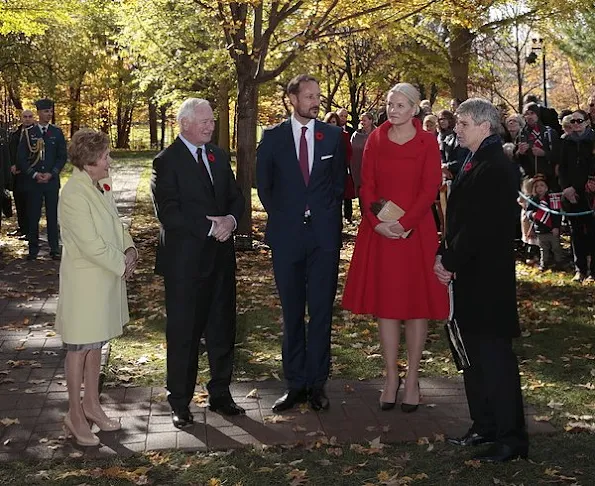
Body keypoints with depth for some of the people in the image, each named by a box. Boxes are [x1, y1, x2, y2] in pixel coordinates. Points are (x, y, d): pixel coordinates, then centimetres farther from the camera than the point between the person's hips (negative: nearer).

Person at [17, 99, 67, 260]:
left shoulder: (57, 132, 6)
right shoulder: (28, 132, 2)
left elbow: (62, 157, 4)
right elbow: (21, 158, 2)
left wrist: (51, 174, -8)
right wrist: (34, 174, -9)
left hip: (52, 180, 1)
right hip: (33, 181, -1)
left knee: (53, 215, 3)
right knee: (33, 215, 3)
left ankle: (54, 248, 10)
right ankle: (33, 248, 12)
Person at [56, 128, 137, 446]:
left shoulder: (101, 185, 4)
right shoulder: (74, 194, -22)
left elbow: (115, 223, 15)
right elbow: (92, 246, -24)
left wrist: (129, 248, -1)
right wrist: (122, 264, -13)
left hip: (107, 277, 8)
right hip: (84, 280, -8)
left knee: (95, 343, 18)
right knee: (79, 348, 5)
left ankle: (91, 405, 32)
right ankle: (75, 415, 19)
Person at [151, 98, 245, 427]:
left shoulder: (219, 156, 12)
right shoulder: (167, 162, -9)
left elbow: (235, 197, 12)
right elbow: (168, 213, -17)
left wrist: (231, 219, -10)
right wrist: (210, 226, -20)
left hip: (221, 256, 6)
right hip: (185, 261, -6)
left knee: (222, 329, 14)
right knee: (183, 333, 5)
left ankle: (220, 394, 29)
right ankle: (180, 403, 18)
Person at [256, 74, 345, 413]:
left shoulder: (333, 135, 5)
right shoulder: (273, 137, 4)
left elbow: (340, 180, 12)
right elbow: (264, 183, 11)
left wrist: (327, 214, 5)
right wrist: (279, 215, 6)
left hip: (324, 234, 0)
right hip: (287, 234, 0)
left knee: (321, 311, 2)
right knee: (292, 313, 7)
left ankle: (317, 383, 12)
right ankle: (295, 384, 15)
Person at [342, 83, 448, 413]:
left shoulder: (427, 142, -1)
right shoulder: (376, 139, 7)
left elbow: (431, 188, -7)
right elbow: (366, 185, 4)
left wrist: (405, 223, -17)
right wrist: (377, 221, -11)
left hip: (415, 231, -2)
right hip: (379, 231, 3)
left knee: (416, 303, 4)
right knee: (385, 303, 6)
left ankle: (412, 379, 14)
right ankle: (391, 377, 16)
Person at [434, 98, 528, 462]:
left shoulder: (495, 168, -17)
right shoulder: (477, 163, 14)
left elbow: (479, 226, -22)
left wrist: (449, 261, -14)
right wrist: (446, 257, 3)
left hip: (487, 279, -10)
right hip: (470, 275, 10)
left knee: (493, 354, -3)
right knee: (476, 353, 15)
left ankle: (510, 436, 8)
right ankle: (485, 426, 27)